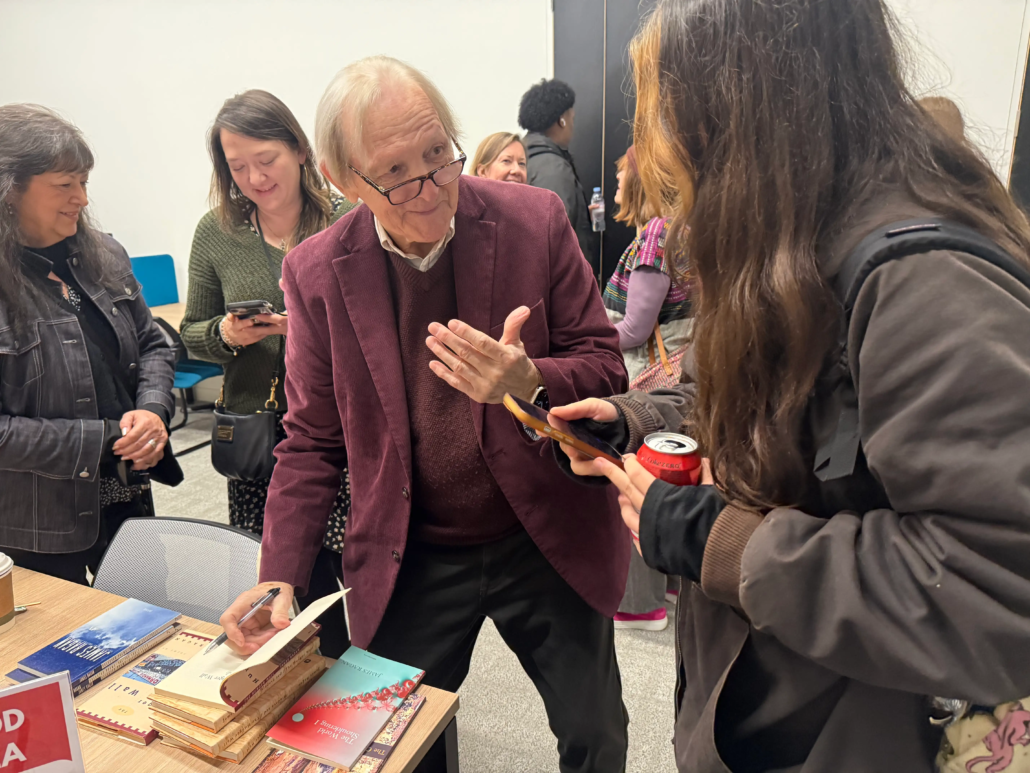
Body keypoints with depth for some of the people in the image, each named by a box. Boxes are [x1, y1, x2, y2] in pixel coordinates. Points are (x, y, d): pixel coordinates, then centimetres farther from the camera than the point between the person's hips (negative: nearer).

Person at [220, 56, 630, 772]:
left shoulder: (535, 220, -12)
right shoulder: (317, 272, -8)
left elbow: (605, 368, -6)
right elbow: (314, 439, -1)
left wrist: (530, 382, -29)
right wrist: (280, 576, -11)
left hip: (550, 543, 0)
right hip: (408, 565, 1)